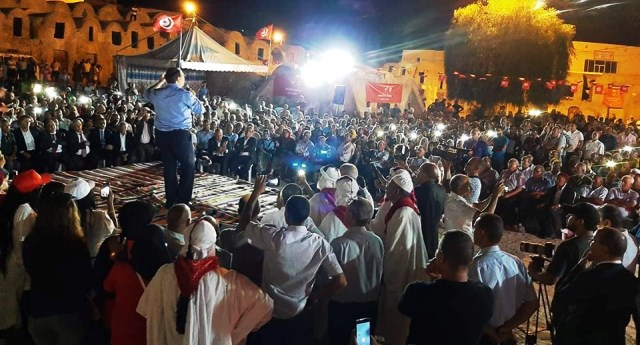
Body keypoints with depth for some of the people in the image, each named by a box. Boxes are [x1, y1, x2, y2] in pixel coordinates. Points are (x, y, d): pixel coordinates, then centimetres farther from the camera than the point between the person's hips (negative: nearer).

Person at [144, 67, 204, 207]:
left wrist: (161, 81, 31)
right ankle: (183, 200, 4)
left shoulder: (157, 93, 5)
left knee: (169, 166, 12)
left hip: (162, 134, 6)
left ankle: (171, 200, 16)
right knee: (188, 165, 7)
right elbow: (200, 110, 1)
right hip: (180, 134, -5)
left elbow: (147, 93, 30)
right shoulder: (184, 94, -10)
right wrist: (194, 98, 18)